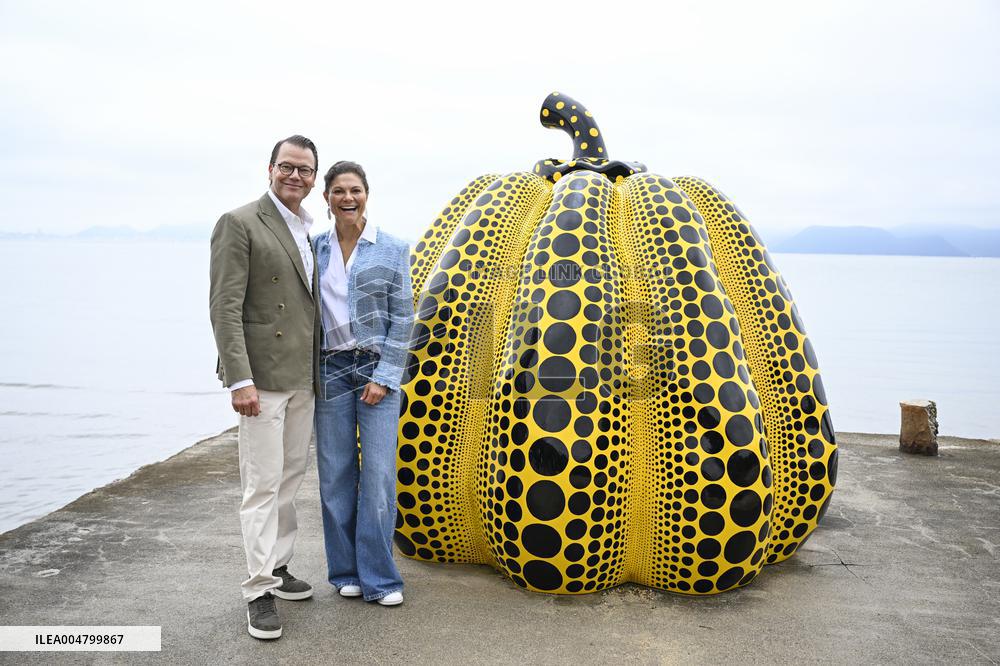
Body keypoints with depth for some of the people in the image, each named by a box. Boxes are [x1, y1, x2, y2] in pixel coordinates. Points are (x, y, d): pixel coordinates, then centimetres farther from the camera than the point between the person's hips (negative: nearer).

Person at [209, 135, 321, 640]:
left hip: (304, 377, 8)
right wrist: (240, 380, -20)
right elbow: (225, 308, -13)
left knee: (290, 479, 15)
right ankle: (260, 590, 7)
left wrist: (320, 371, 15)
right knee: (262, 484, -3)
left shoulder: (311, 231, 14)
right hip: (262, 376, -7)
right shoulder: (239, 224, -7)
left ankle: (277, 568, 28)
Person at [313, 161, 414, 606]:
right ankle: (346, 572, 21)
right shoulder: (315, 249, 6)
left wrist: (383, 377, -7)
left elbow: (402, 318, -1)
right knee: (336, 475, 6)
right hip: (330, 372, 2)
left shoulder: (392, 250, 1)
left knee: (378, 475, -3)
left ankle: (378, 578, 10)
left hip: (377, 369, -2)